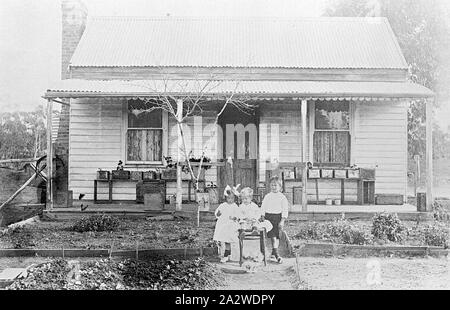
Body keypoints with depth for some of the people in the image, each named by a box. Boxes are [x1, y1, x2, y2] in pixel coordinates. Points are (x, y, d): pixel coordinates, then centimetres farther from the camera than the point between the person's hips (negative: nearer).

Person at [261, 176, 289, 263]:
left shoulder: (282, 197, 2)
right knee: (273, 235, -11)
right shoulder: (267, 197, 7)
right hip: (268, 217, 0)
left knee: (277, 236, 5)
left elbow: (285, 209, 0)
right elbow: (263, 208, 11)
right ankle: (277, 254, -17)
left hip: (278, 217, 0)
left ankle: (273, 252, 22)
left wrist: (282, 220, -7)